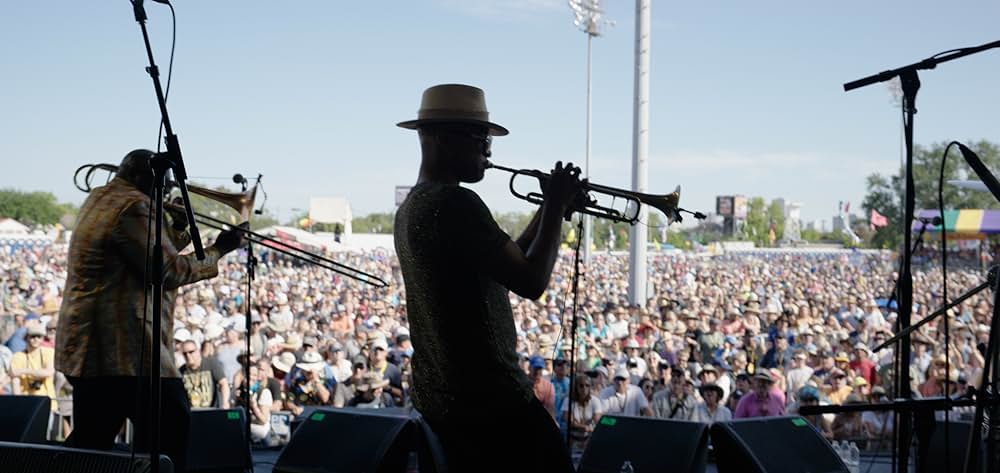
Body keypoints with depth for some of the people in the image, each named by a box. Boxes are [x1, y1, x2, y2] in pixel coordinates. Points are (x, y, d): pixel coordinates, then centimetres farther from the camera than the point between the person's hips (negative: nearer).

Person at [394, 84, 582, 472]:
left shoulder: (410, 208, 13)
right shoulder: (455, 202, -18)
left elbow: (507, 264, 18)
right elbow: (531, 281, -21)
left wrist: (548, 209, 12)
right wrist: (556, 207, -9)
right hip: (488, 397, -10)